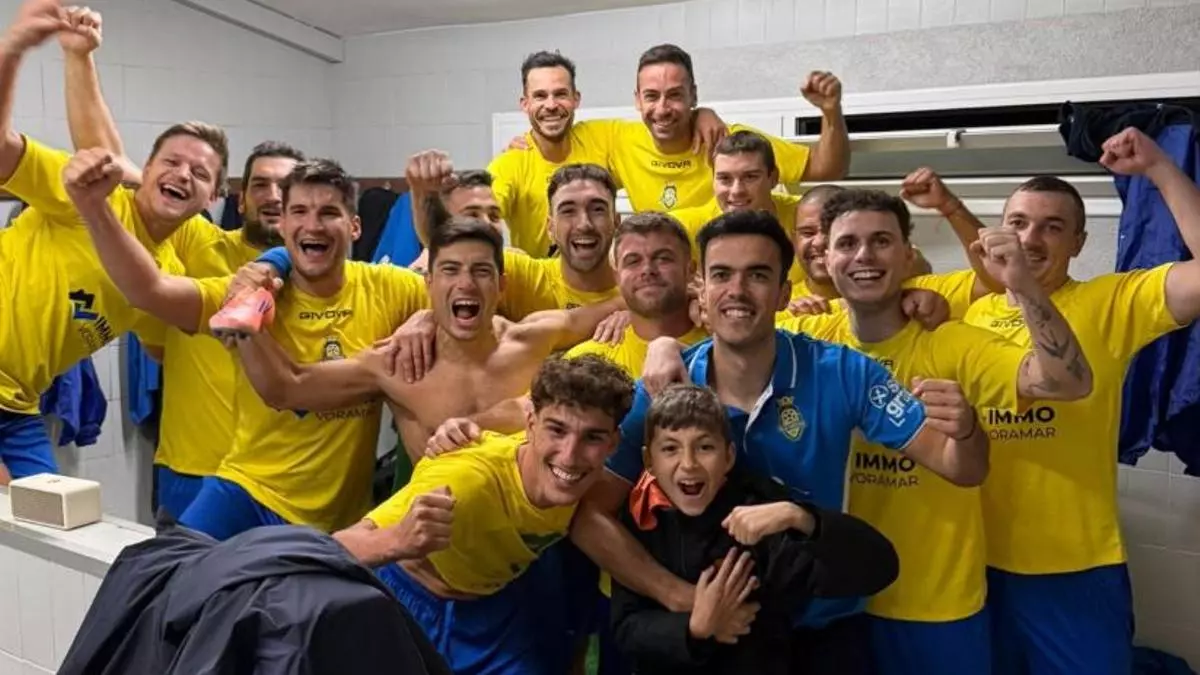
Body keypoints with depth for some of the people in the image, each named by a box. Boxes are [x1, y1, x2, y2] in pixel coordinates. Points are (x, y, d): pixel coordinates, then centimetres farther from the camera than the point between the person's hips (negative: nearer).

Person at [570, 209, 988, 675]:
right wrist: (682, 597, -25)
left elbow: (963, 469, -13)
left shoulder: (841, 373, -15)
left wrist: (964, 429, -35)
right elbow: (590, 516, -15)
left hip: (823, 626, 0)